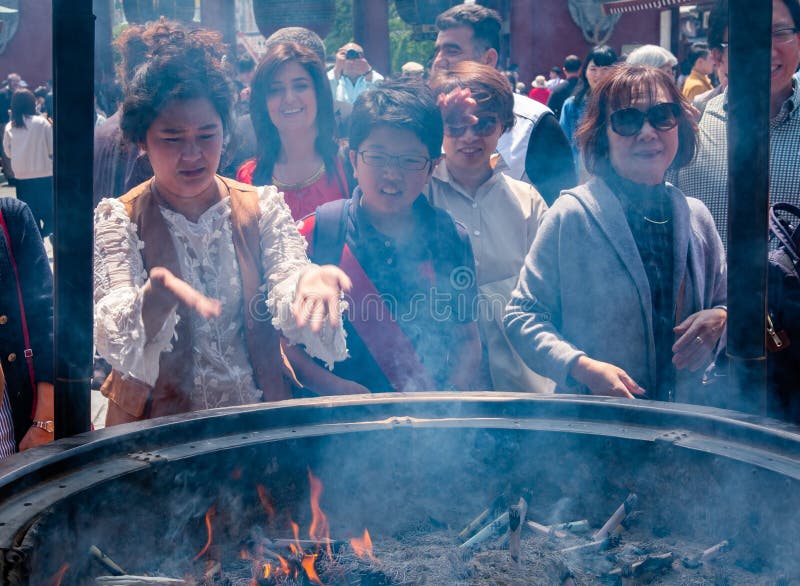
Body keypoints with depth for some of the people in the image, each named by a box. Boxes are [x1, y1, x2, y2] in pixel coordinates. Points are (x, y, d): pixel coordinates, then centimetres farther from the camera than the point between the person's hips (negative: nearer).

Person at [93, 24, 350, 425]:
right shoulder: (117, 221, 0)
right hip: (157, 426, -3)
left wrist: (308, 284, -30)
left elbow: (289, 309, -7)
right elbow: (115, 344, -12)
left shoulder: (263, 208, 5)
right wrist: (157, 296, -34)